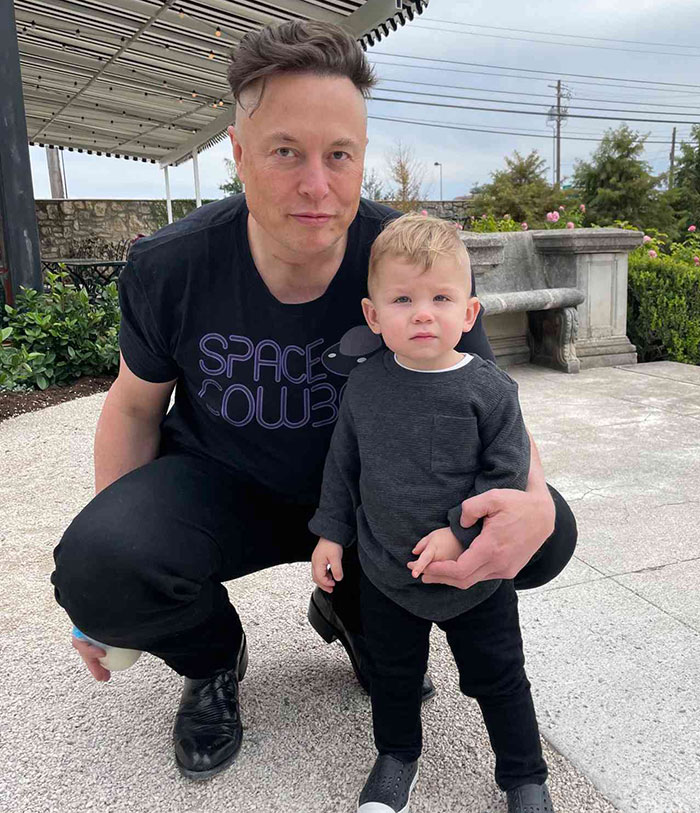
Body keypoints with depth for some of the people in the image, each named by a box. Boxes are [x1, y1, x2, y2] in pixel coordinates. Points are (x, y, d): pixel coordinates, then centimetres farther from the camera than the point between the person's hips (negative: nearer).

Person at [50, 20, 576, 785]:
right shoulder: (168, 266, -18)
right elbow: (136, 404, -2)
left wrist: (533, 503, -36)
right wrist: (102, 565, -6)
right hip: (219, 486, 0)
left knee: (546, 535, -15)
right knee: (95, 568, -32)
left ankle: (355, 609, 13)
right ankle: (212, 657, 8)